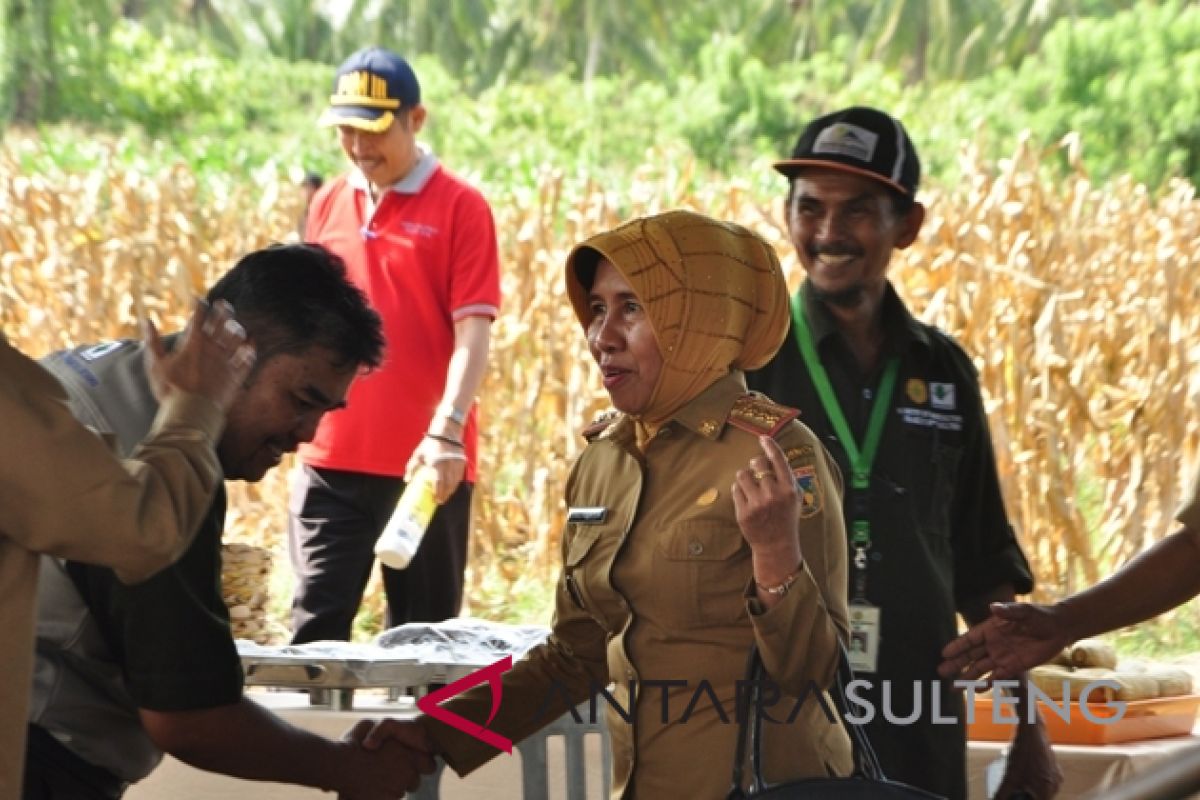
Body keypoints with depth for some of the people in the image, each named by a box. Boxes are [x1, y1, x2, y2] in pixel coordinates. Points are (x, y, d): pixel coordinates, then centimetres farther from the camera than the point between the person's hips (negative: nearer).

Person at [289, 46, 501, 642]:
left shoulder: (459, 208, -5)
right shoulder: (329, 203, 10)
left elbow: (472, 334, -11)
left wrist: (447, 432, -23)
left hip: (424, 464, -4)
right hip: (331, 458, 4)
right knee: (315, 625, 0)